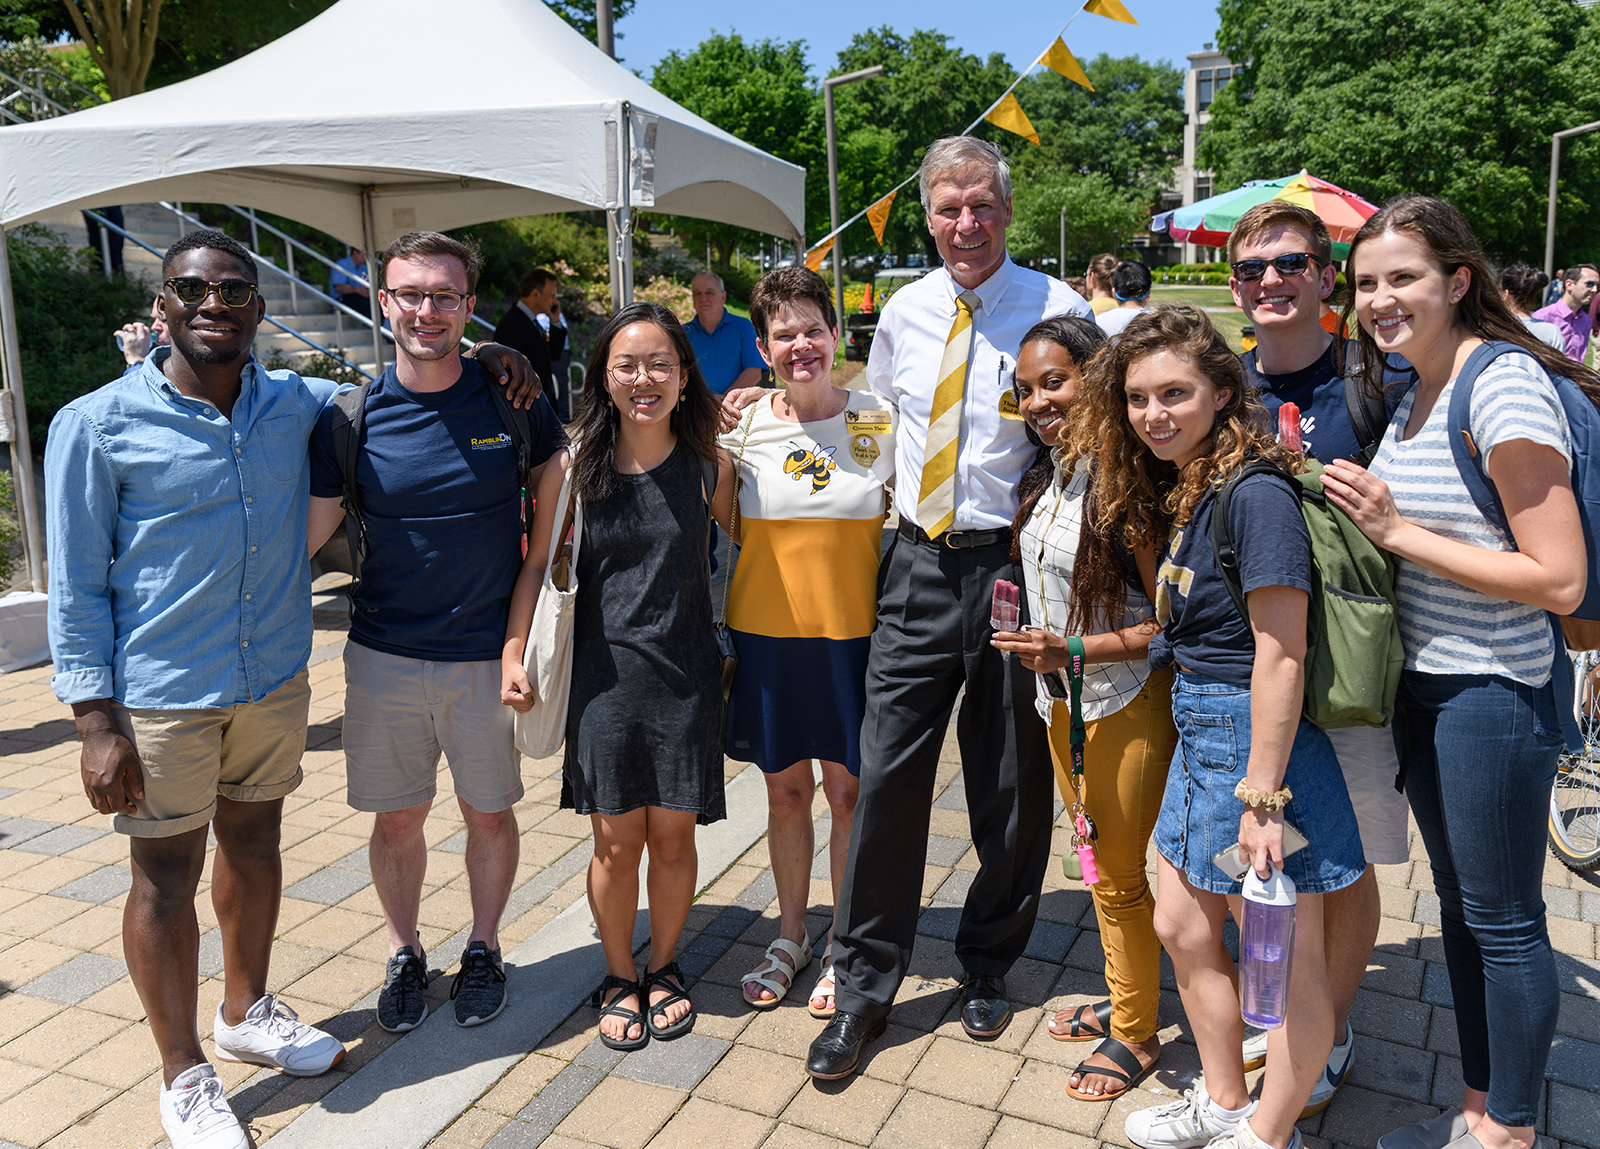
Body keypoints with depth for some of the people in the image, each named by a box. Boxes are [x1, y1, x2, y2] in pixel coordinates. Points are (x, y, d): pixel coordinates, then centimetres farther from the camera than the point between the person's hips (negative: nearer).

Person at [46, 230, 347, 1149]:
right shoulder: (98, 425, -9)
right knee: (166, 877, 7)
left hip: (276, 682, 4)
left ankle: (246, 1013, 42)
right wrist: (98, 722, -11)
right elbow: (78, 586, -7)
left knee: (255, 843, 19)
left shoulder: (297, 404, 2)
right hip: (161, 697, -4)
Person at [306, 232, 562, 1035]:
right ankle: (403, 954, 35)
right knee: (397, 817, 12)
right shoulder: (353, 415, -5)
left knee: (489, 814, 12)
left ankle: (483, 948, 35)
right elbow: (308, 527, -1)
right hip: (384, 656, 1)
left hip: (489, 653, 0)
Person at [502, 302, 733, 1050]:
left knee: (673, 834, 9)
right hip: (604, 674, 0)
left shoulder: (708, 469, -2)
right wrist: (513, 655, 0)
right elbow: (537, 566, 4)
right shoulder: (572, 468, -3)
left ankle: (663, 968, 33)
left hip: (687, 677, 1)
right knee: (616, 840, 6)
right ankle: (619, 977, 30)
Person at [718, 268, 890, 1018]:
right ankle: (789, 938, 33)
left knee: (847, 791, 7)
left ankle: (842, 948, 27)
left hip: (852, 633, -1)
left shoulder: (879, 425, -3)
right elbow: (734, 532, 9)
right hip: (767, 631, 2)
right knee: (785, 788, 13)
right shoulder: (743, 428, 0)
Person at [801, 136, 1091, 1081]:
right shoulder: (902, 313, 8)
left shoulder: (1058, 309, -5)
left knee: (1011, 784, 10)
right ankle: (866, 985, 18)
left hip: (1011, 563, -3)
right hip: (918, 564, 3)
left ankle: (989, 965, 33)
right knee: (888, 774, 2)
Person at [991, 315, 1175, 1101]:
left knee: (1123, 874, 8)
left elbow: (1170, 620, -21)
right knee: (1099, 862, 21)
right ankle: (1123, 1001, 40)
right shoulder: (1052, 475, 4)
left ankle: (1136, 1035, 28)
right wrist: (1047, 660, 11)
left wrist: (1074, 650, -27)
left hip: (1125, 705, -8)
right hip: (1064, 702, 8)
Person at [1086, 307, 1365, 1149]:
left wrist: (1262, 795, -22)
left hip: (1259, 741, -10)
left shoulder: (1255, 494, -19)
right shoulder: (1181, 492, 9)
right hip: (1199, 732, 10)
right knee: (1182, 928, 19)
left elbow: (1279, 655, -22)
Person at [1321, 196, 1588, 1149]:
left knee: (1503, 920, 7)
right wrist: (1366, 512, 2)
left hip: (1496, 695, -9)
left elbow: (1561, 580, -21)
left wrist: (1397, 530, -21)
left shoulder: (1506, 386, -18)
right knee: (1459, 903, 20)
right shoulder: (1414, 392, 9)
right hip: (1424, 685, 9)